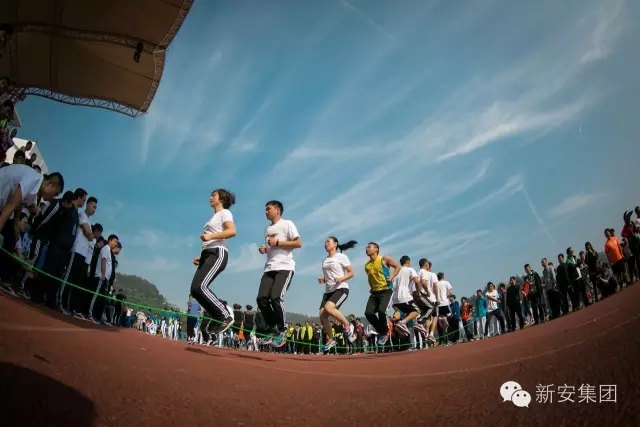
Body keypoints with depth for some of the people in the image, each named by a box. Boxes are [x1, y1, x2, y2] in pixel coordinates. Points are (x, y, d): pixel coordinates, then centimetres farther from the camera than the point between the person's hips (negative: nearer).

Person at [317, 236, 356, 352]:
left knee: (328, 307, -30)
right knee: (322, 315, -8)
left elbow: (351, 273, -2)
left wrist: (341, 278, -20)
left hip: (341, 289, -6)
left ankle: (347, 325, -9)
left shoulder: (341, 257, 0)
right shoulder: (325, 260, 18)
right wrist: (322, 280, 4)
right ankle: (330, 339, 9)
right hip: (328, 290, 6)